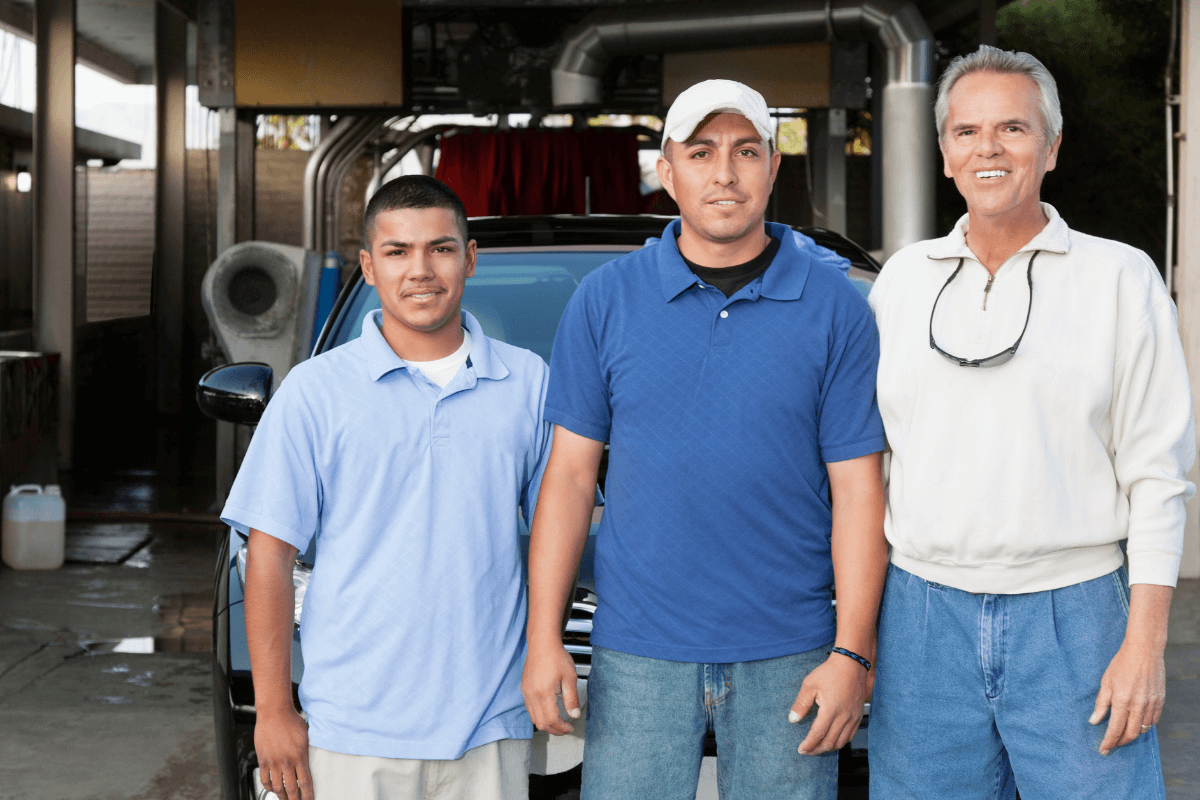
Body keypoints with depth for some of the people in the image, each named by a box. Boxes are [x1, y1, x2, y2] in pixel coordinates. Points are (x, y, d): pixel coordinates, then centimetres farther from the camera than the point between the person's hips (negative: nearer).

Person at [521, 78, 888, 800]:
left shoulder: (836, 308, 0)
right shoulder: (606, 300, 3)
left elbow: (857, 490, -1)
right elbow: (571, 475, 4)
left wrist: (852, 655, -7)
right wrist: (544, 639, -1)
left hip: (786, 658, 0)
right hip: (637, 656, 1)